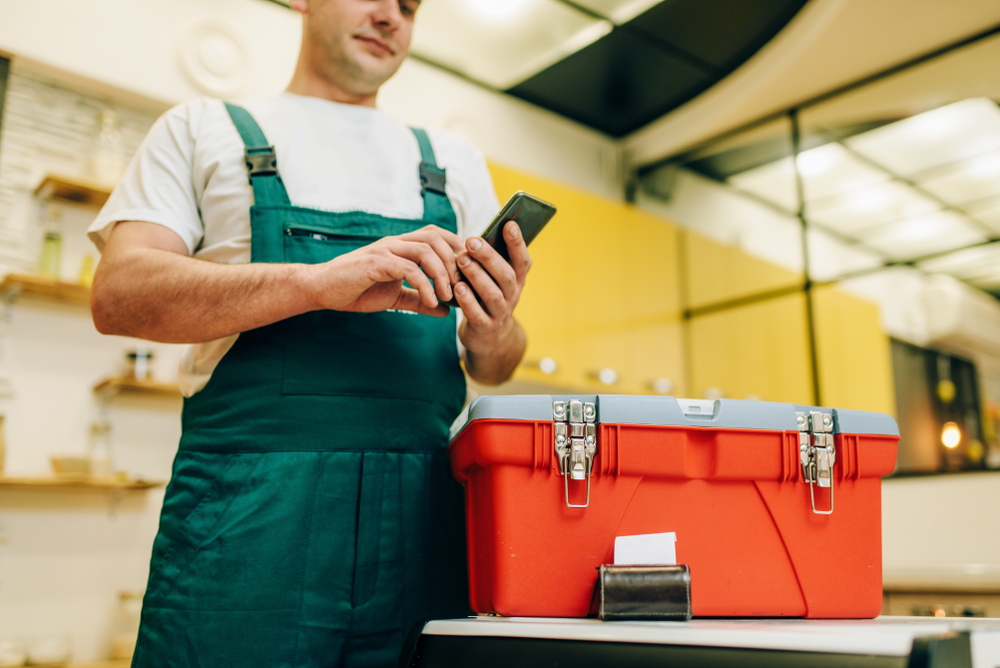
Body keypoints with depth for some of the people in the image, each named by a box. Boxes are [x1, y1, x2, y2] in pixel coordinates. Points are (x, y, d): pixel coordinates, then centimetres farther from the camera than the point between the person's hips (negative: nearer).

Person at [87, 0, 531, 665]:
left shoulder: (456, 161, 20)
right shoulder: (202, 128, 12)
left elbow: (492, 369, 17)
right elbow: (119, 293, -3)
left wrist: (494, 330, -9)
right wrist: (318, 281, -17)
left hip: (421, 521, 3)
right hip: (247, 515, -2)